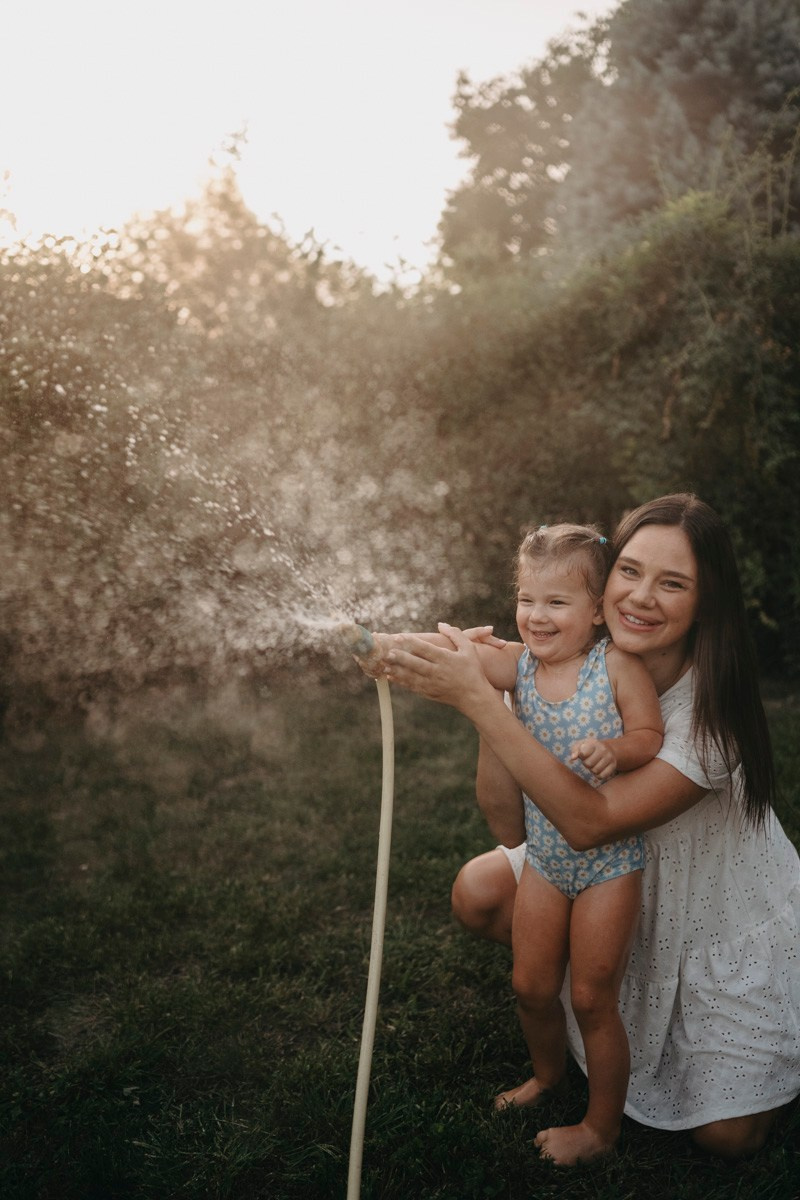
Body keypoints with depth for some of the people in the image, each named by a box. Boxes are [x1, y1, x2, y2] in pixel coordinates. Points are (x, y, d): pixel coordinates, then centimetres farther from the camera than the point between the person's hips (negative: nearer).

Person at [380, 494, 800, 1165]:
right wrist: (496, 682, -35)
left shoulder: (714, 705, -33)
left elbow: (589, 822, -40)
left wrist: (477, 699, -45)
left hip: (732, 920, -4)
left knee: (726, 1136, -4)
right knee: (479, 891, -12)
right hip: (625, 884, 4)